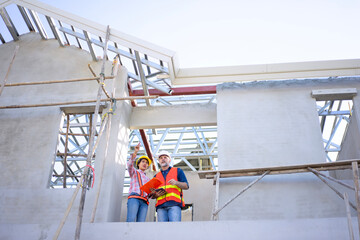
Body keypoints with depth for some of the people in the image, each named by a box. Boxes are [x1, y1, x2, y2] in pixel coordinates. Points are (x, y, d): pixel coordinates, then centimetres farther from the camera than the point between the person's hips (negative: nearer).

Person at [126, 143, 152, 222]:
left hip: (144, 201, 4)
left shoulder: (148, 179, 37)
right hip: (134, 198, -4)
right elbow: (130, 165, 1)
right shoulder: (134, 172, 24)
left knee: (141, 222, -17)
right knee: (131, 220, -27)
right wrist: (135, 152, -15)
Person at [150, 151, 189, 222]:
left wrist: (176, 182, -11)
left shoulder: (178, 171, 20)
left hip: (174, 204, -3)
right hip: (161, 206, 3)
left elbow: (186, 186, 9)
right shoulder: (156, 176, 27)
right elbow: (152, 195, 24)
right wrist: (156, 195, -1)